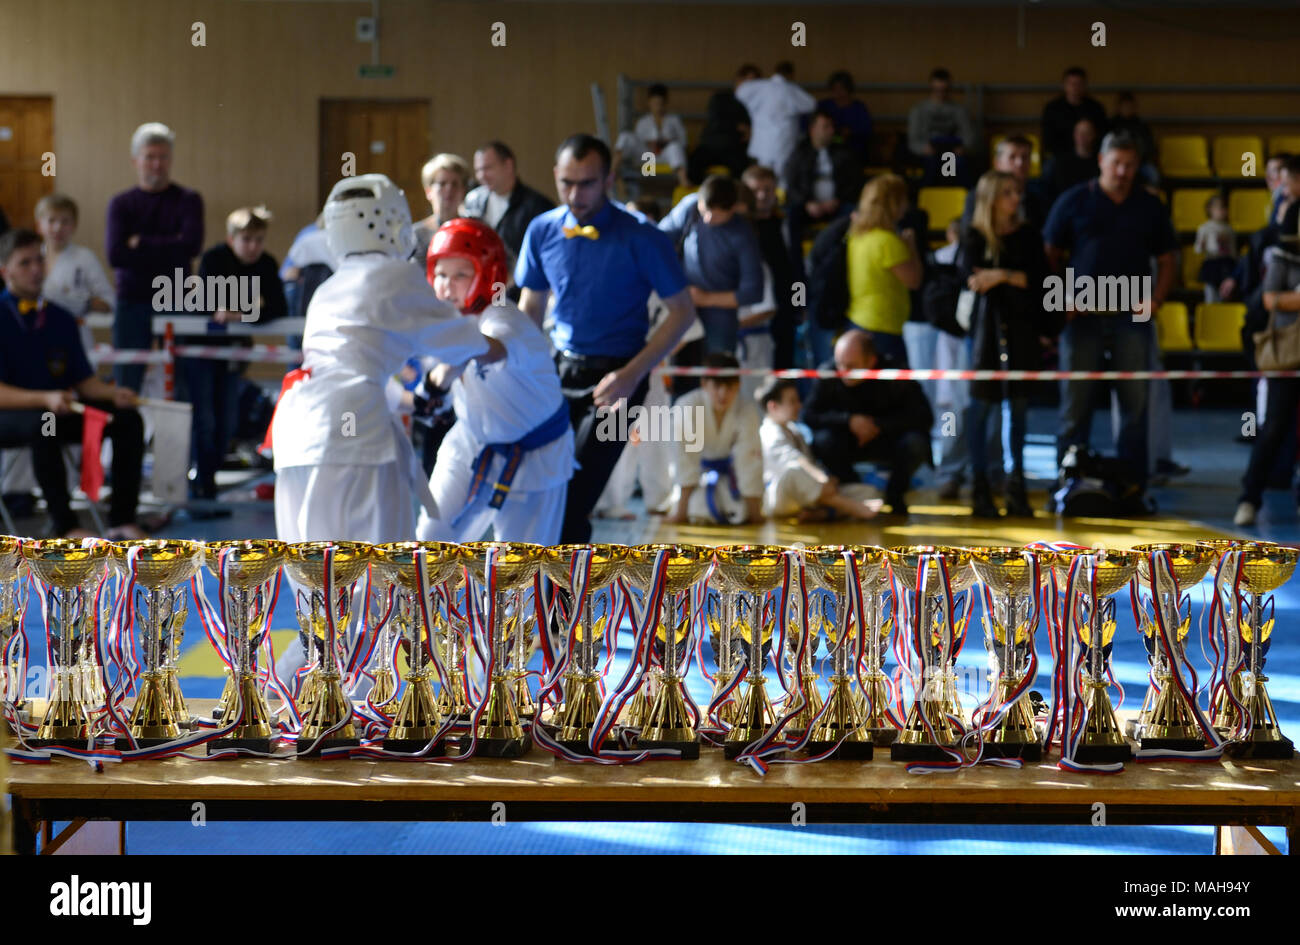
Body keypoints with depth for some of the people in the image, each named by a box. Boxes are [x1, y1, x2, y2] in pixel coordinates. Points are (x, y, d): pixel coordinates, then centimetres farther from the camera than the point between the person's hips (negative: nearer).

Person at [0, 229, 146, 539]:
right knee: (43, 424, -40)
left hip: (59, 411, 6)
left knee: (128, 419, -13)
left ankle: (122, 520, -16)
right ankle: (64, 525, -35)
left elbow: (83, 380, 12)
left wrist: (112, 393, -9)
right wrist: (46, 400, -31)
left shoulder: (60, 319, 10)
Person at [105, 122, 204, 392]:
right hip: (132, 302, 1)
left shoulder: (188, 200, 5)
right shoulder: (121, 204, 7)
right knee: (126, 383, 0)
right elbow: (115, 254, -9)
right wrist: (169, 248, -9)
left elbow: (192, 245, -12)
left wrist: (142, 243, -6)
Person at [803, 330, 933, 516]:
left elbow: (924, 418, -19)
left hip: (888, 442, -1)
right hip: (849, 444, 1)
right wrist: (848, 420, -28)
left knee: (915, 443, -32)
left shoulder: (897, 378, -20)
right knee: (822, 440, -29)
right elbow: (809, 415, -17)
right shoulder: (827, 375, -18)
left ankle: (895, 494, -1)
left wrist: (878, 425, -23)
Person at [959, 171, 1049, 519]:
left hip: (1022, 324, 3)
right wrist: (1019, 278, -17)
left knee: (1019, 405, 4)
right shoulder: (975, 237, 1)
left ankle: (1016, 484, 11)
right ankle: (980, 486, 2)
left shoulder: (1028, 235, 9)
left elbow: (1041, 278, -2)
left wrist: (1004, 275, -15)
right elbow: (967, 274, -16)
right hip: (987, 324, -3)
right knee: (982, 404, -2)